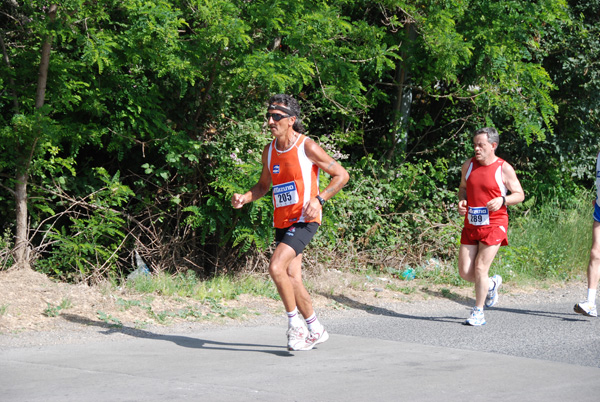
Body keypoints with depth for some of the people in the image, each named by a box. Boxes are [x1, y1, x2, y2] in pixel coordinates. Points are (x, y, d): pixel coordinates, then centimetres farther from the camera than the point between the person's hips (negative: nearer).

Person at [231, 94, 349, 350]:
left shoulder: (307, 147, -11)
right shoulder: (269, 151, 8)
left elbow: (341, 175, -6)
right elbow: (263, 185, 22)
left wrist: (319, 199, -19)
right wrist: (244, 198, 1)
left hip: (304, 220, -7)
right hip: (282, 221, 7)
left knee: (276, 267, -22)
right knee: (292, 278, 7)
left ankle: (295, 324, -7)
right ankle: (315, 331, 22)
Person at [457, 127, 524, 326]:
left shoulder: (504, 169, -7)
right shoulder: (468, 165, 5)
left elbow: (519, 195, -1)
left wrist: (502, 200, -20)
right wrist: (461, 201, -2)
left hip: (494, 225, -5)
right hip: (471, 225, 5)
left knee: (480, 269, -8)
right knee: (465, 272, 2)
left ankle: (478, 312, 8)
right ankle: (492, 284, 34)